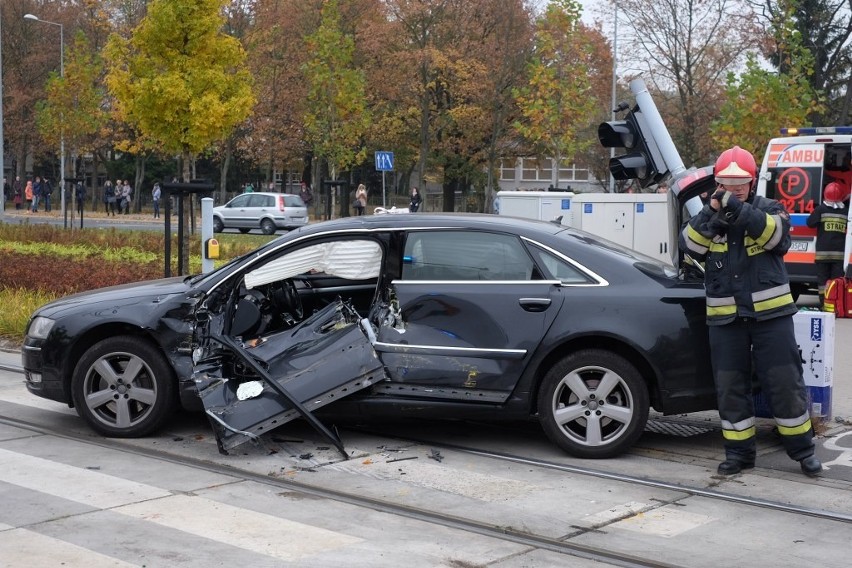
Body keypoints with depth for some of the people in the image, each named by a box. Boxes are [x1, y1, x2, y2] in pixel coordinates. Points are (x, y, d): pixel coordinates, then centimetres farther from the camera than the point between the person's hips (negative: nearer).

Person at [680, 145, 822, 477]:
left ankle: (802, 449, 14)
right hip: (725, 318, 2)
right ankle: (739, 451, 17)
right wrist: (712, 212, -21)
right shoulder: (707, 218, 9)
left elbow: (777, 236, -19)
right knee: (730, 387, 6)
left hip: (771, 313, -2)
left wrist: (740, 210, -29)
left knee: (785, 382, 1)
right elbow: (689, 246, -9)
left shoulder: (769, 210, 2)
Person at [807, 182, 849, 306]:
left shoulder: (821, 209, -3)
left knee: (823, 279, 4)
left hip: (823, 252, -1)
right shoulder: (846, 211, 5)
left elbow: (810, 223, -2)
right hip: (840, 253, 2)